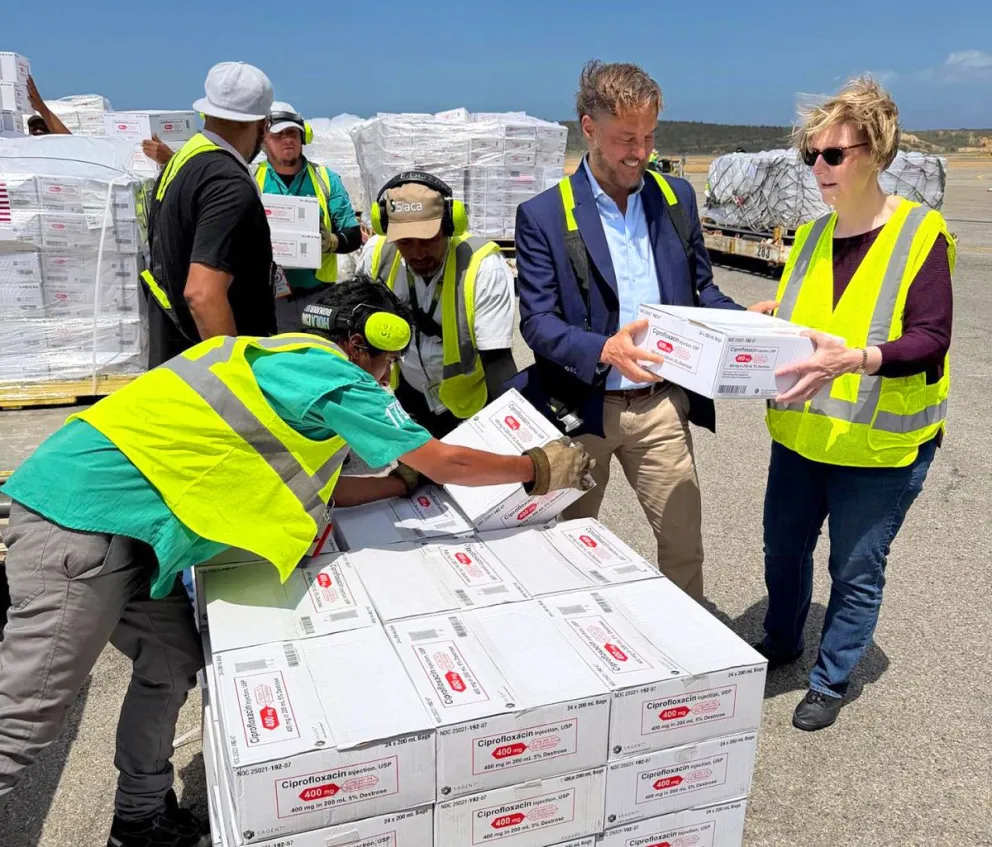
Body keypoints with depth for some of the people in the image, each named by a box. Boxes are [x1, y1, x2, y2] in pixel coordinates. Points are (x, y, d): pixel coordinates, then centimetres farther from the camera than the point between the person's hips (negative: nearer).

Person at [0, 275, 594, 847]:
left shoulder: (275, 359, 17)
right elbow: (446, 461, -4)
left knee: (172, 663, 17)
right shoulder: (332, 375, -10)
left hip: (100, 506, 10)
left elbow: (315, 489, 23)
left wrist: (411, 481, 27)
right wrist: (540, 468, 10)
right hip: (85, 509, -10)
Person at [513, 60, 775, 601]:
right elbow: (537, 321, -14)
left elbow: (699, 289, 12)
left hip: (661, 405, 3)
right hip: (579, 409, -2)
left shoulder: (677, 197, 5)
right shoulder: (544, 215, -8)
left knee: (684, 543, 8)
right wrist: (605, 350, -31)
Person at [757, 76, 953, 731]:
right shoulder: (811, 238, 6)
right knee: (783, 547, 18)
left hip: (881, 442, -5)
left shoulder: (921, 234, -11)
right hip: (802, 432, 6)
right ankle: (781, 643, 43)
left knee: (857, 567, 8)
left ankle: (832, 680, 28)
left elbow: (930, 339, -19)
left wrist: (858, 359, -36)